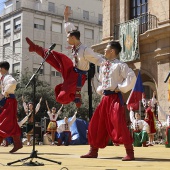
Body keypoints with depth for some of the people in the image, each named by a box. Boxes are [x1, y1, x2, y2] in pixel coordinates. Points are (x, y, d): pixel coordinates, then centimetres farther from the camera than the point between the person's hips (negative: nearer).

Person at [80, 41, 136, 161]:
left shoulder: (120, 65, -7)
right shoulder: (103, 66, 16)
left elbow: (132, 77, -16)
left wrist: (120, 88, -14)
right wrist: (100, 90, 14)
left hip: (115, 98, -8)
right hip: (105, 98, 8)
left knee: (119, 124, -15)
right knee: (97, 124, 9)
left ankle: (130, 153, -3)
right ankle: (93, 151, 20)